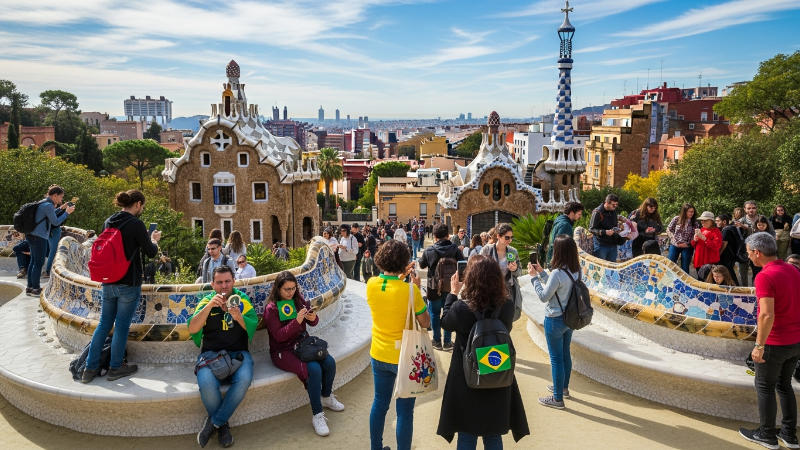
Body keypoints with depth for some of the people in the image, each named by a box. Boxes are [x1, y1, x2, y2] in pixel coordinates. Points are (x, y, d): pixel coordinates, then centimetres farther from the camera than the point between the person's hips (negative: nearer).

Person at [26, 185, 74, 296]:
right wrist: (67, 213, -6)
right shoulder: (48, 205, -15)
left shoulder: (43, 203, 14)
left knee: (33, 262, 14)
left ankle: (30, 287, 19)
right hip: (39, 237, -10)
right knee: (39, 263, -4)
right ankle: (35, 289, 1)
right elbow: (55, 222, -13)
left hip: (33, 235, 10)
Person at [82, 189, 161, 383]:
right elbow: (151, 252, -8)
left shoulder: (108, 222, 6)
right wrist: (154, 240, 12)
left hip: (108, 282, 7)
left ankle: (90, 368, 18)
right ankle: (115, 368, 16)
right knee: (121, 326, 5)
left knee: (104, 324, 14)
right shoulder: (136, 224, -15)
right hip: (129, 284, -6)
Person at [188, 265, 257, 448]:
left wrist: (238, 317, -25)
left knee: (244, 379, -32)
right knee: (206, 383, -32)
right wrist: (209, 306, -23)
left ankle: (214, 422, -12)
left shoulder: (242, 299, 5)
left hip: (238, 353, 0)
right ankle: (223, 424, -6)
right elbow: (192, 329, -10)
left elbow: (253, 326, -5)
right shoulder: (206, 300, 5)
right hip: (211, 353, 0)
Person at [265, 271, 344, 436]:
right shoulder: (271, 309, -13)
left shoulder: (298, 300, 2)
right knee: (314, 369, -29)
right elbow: (279, 336, -21)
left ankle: (326, 397, 12)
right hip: (283, 351, -6)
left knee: (330, 363, -17)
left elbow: (313, 323, 7)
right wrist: (297, 321, -32)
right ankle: (317, 415, -17)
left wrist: (313, 318, -18)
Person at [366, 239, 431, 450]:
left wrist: (400, 279, 10)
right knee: (404, 411, 9)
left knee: (379, 404, 20)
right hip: (404, 357, -5)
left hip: (378, 355, 5)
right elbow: (425, 323, -11)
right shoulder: (409, 290, -22)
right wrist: (417, 290, -8)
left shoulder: (371, 284, -8)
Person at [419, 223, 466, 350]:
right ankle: (447, 341, 19)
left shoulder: (429, 250, -11)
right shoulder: (455, 248, -11)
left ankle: (437, 341, 19)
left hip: (434, 287, -1)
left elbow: (422, 265, 4)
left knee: (435, 313, 13)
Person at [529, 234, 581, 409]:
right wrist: (541, 272, 9)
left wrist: (534, 277, -9)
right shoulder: (577, 270, -2)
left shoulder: (557, 273, -27)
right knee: (565, 354, 24)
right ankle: (563, 387, 42)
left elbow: (544, 296, -16)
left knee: (556, 359, 4)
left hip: (555, 320, -8)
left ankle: (557, 398, 15)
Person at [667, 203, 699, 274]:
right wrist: (676, 241, -3)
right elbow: (668, 229, 3)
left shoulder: (695, 223, -5)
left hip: (687, 248, -1)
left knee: (685, 268, 6)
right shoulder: (676, 219, -5)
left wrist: (687, 244, -13)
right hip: (674, 246, 1)